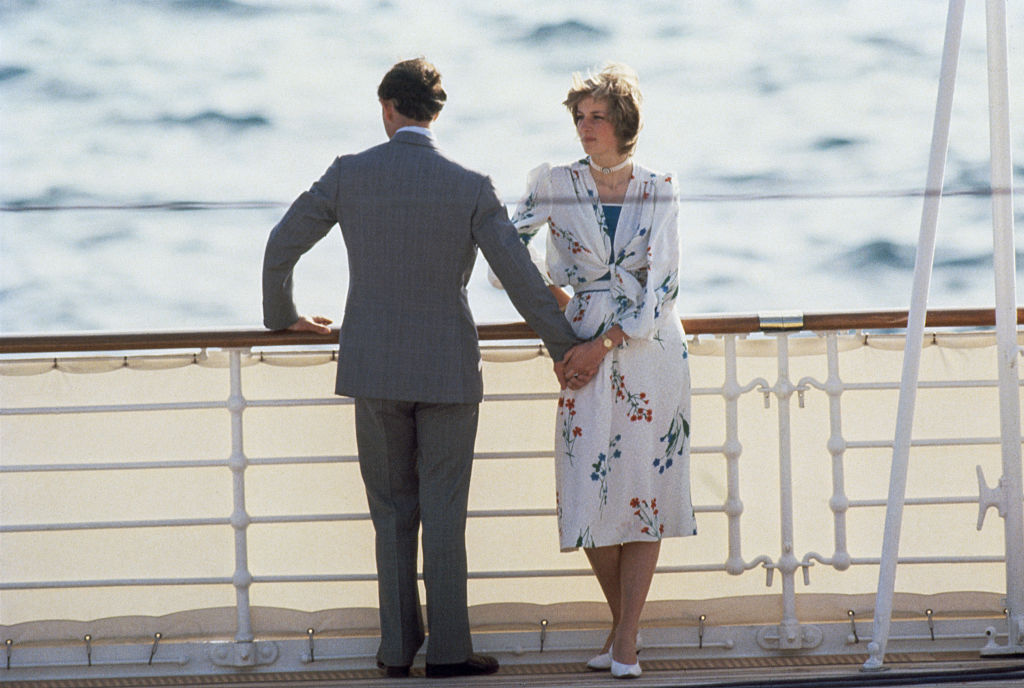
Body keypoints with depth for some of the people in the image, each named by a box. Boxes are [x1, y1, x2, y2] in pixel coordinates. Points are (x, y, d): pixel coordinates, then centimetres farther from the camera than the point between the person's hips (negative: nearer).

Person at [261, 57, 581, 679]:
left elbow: (281, 247, 3)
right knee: (444, 513, 4)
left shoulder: (350, 174, -3)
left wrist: (284, 317, 22)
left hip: (375, 370, 1)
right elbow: (520, 276, -10)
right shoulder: (471, 187, -8)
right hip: (448, 370, -1)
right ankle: (449, 649, 4)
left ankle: (399, 647, 10)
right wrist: (564, 347, 3)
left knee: (393, 512, 11)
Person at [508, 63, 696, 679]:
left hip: (650, 347, -1)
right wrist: (550, 293, 5)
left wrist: (606, 343, -11)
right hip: (586, 351, 1)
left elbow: (661, 283, -4)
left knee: (646, 488, -3)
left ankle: (626, 638, -2)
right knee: (592, 489, -4)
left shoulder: (659, 190, 2)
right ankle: (624, 623, 13)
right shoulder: (556, 184, 3)